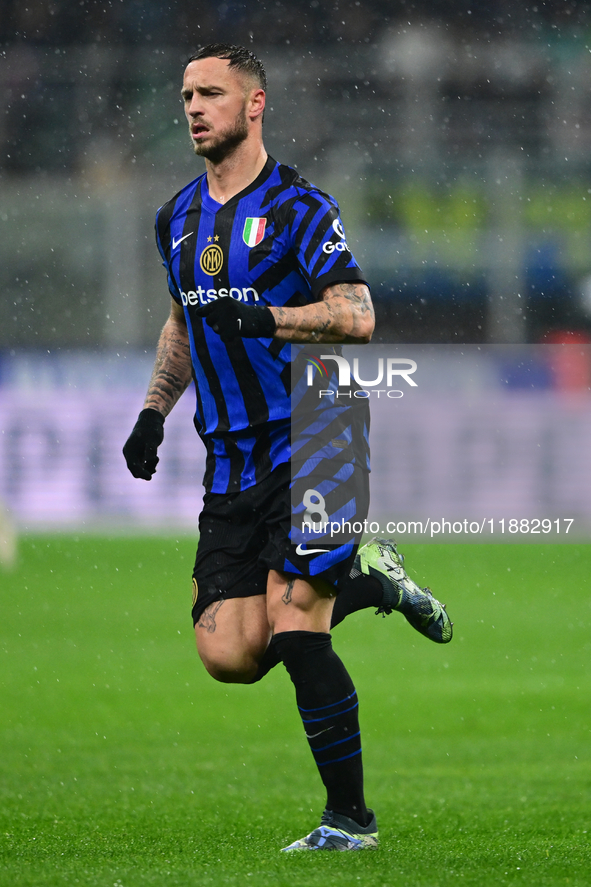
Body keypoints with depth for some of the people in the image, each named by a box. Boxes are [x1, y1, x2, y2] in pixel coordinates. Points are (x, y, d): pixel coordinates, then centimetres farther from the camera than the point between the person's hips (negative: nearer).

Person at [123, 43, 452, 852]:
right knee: (228, 655, -6)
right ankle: (367, 581, 20)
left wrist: (265, 319, -27)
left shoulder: (297, 208, -8)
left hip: (310, 445, -6)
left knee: (292, 628, -16)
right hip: (231, 467, 6)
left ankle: (350, 817, -4)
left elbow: (358, 316, -16)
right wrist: (155, 410, 20)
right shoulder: (178, 219, 14)